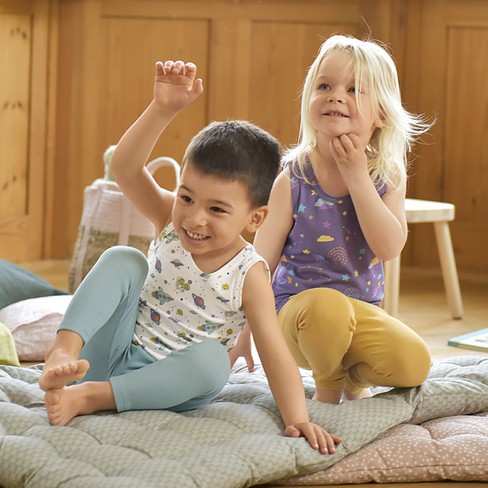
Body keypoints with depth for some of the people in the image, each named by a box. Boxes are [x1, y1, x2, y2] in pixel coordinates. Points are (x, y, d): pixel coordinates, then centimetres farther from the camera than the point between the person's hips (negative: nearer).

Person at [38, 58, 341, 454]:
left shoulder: (249, 274, -13)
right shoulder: (171, 221, -5)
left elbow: (274, 351, -18)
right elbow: (125, 168, -21)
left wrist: (298, 418, -31)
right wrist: (163, 109, -33)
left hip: (165, 382, -2)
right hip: (114, 352, 2)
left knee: (213, 358, -35)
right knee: (123, 260, -19)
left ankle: (90, 397, -34)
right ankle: (64, 352, -39)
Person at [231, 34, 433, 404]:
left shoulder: (388, 175, -2)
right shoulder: (293, 178, -8)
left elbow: (389, 247, -16)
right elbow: (261, 261, -6)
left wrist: (356, 176, -17)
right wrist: (242, 330, -7)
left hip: (362, 312, 3)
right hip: (298, 305, -2)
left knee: (414, 363, -24)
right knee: (326, 305, -38)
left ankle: (353, 376, 12)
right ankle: (328, 383, -4)